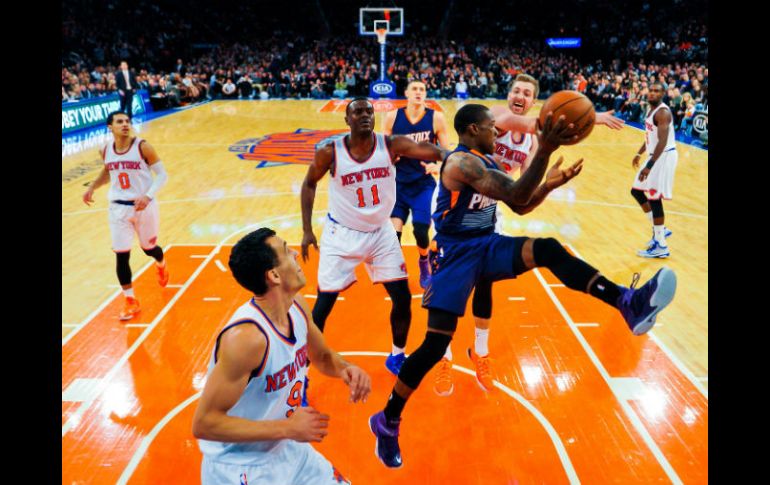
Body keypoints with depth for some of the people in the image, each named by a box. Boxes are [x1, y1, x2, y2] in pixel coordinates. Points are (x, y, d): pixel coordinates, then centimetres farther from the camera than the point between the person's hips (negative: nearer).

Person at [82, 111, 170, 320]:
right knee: (121, 255, -2)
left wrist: (148, 196, -26)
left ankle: (161, 265, 54)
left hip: (144, 206, -3)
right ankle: (130, 301, 11)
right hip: (119, 208, 3)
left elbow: (162, 174, -13)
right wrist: (91, 187, 5)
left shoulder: (143, 147, -14)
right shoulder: (106, 151, -1)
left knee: (149, 248, 15)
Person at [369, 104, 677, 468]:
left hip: (488, 245, 8)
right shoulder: (461, 161, -17)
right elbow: (515, 197, -29)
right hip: (456, 252, -8)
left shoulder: (488, 162, 12)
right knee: (436, 344, -10)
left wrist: (549, 183, 2)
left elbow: (520, 205, 17)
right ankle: (387, 422, 7)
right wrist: (544, 150, -38)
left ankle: (628, 303, -26)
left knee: (547, 249, -19)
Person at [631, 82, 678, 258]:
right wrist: (639, 154, 32)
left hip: (665, 156, -10)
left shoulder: (662, 112, -20)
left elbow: (663, 142, -29)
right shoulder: (651, 109, 11)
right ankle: (660, 229, 26)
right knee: (636, 191, 15)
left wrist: (649, 166, -34)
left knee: (654, 198, -9)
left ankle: (661, 246, -2)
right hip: (655, 155, 10)